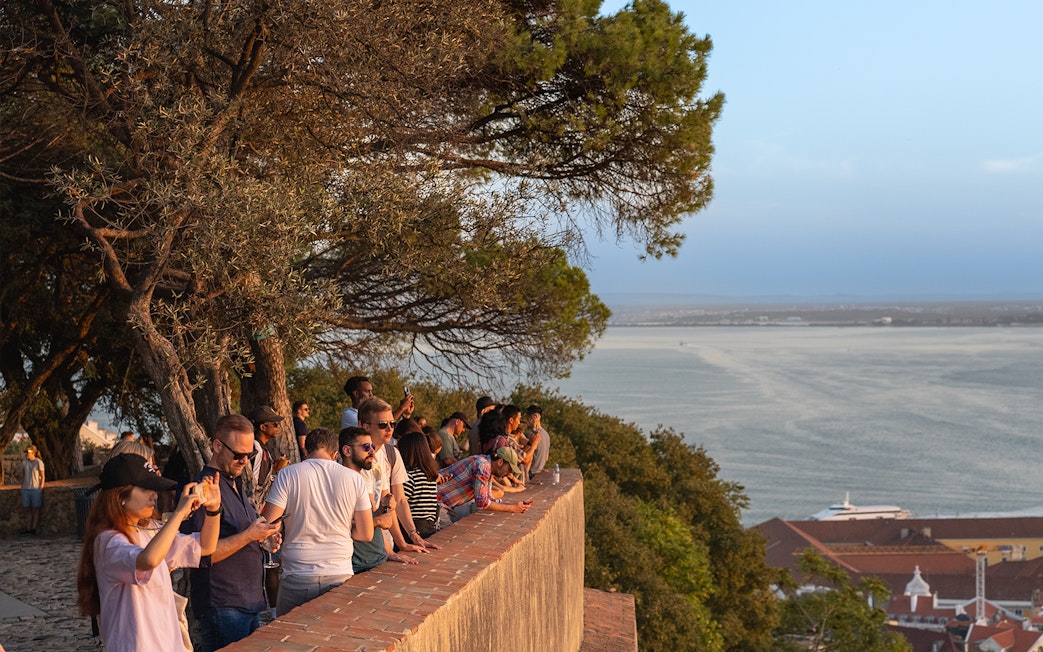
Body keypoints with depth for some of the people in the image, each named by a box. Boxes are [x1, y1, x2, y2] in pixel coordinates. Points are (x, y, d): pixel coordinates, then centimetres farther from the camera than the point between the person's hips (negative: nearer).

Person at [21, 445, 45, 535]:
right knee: (28, 510, 5)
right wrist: (22, 488, 9)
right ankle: (27, 529, 5)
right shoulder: (24, 462, 5)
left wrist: (41, 489, -11)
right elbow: (23, 476, 12)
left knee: (35, 510, -1)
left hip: (36, 489, -5)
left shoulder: (39, 462, -9)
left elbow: (43, 477, -6)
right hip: (26, 489, 5)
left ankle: (34, 529, 1)